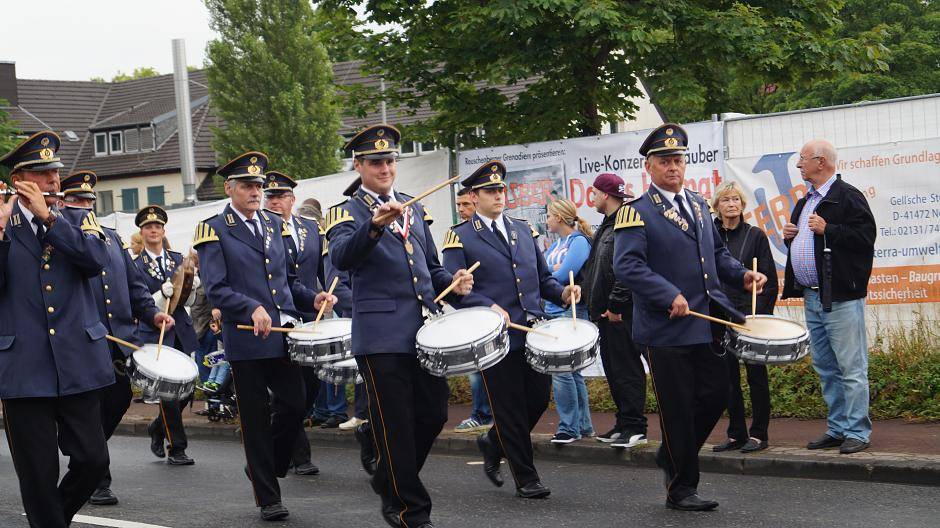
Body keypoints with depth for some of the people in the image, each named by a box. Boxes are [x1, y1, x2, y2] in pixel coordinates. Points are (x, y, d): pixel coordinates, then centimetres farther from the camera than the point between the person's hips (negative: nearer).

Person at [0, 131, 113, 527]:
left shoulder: (78, 219, 11)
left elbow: (97, 260, -10)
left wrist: (47, 216, -15)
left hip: (78, 363, 2)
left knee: (93, 460, 2)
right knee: (38, 474, 0)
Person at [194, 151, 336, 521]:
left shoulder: (274, 224, 16)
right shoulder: (214, 230, -3)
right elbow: (215, 289, -11)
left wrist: (311, 299, 4)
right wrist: (252, 309, -25)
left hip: (284, 334, 5)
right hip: (247, 338, -5)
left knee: (295, 405, 2)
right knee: (256, 419, 2)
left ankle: (262, 468, 27)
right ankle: (267, 498, 12)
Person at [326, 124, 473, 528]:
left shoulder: (415, 210, 17)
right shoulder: (346, 213, -2)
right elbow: (341, 258, -23)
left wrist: (452, 283, 2)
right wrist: (375, 224, -40)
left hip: (425, 329, 6)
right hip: (382, 335, -6)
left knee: (433, 415, 9)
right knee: (396, 426, -2)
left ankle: (390, 483, 31)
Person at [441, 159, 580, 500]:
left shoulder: (524, 230, 16)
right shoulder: (460, 238, -1)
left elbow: (542, 278, 21)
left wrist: (562, 293, 1)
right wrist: (488, 307, -23)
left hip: (534, 332, 5)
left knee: (539, 399, 8)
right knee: (510, 410, 1)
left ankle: (493, 444, 33)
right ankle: (526, 478, 14)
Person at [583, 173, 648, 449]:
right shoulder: (607, 226, 18)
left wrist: (615, 305, -22)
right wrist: (595, 304, 18)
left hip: (622, 313, -10)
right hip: (606, 311, 10)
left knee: (627, 369, -6)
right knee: (613, 370, 13)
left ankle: (635, 428, -3)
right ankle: (623, 424, 19)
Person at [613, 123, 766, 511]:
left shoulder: (698, 205, 15)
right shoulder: (637, 213, -8)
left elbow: (717, 252, 27)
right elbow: (626, 266, -19)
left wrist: (741, 275, 8)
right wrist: (671, 296, -26)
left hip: (706, 324, 7)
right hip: (666, 330, -7)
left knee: (716, 395, 8)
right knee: (678, 408, 0)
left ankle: (671, 459, 31)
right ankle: (681, 488, 14)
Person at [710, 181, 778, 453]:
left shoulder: (755, 235, -1)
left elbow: (769, 280, -2)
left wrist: (763, 314, -10)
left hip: (749, 315, -4)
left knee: (756, 374, 1)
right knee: (727, 376, 7)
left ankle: (758, 434, 8)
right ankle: (736, 434, 15)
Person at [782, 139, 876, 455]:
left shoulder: (848, 197, -8)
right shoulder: (805, 202, 19)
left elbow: (865, 237, -16)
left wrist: (827, 230, -20)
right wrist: (790, 236, 9)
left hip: (840, 297, -9)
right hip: (812, 296, 9)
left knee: (851, 368, -5)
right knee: (825, 368, 13)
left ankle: (857, 432, 0)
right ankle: (837, 429, 21)